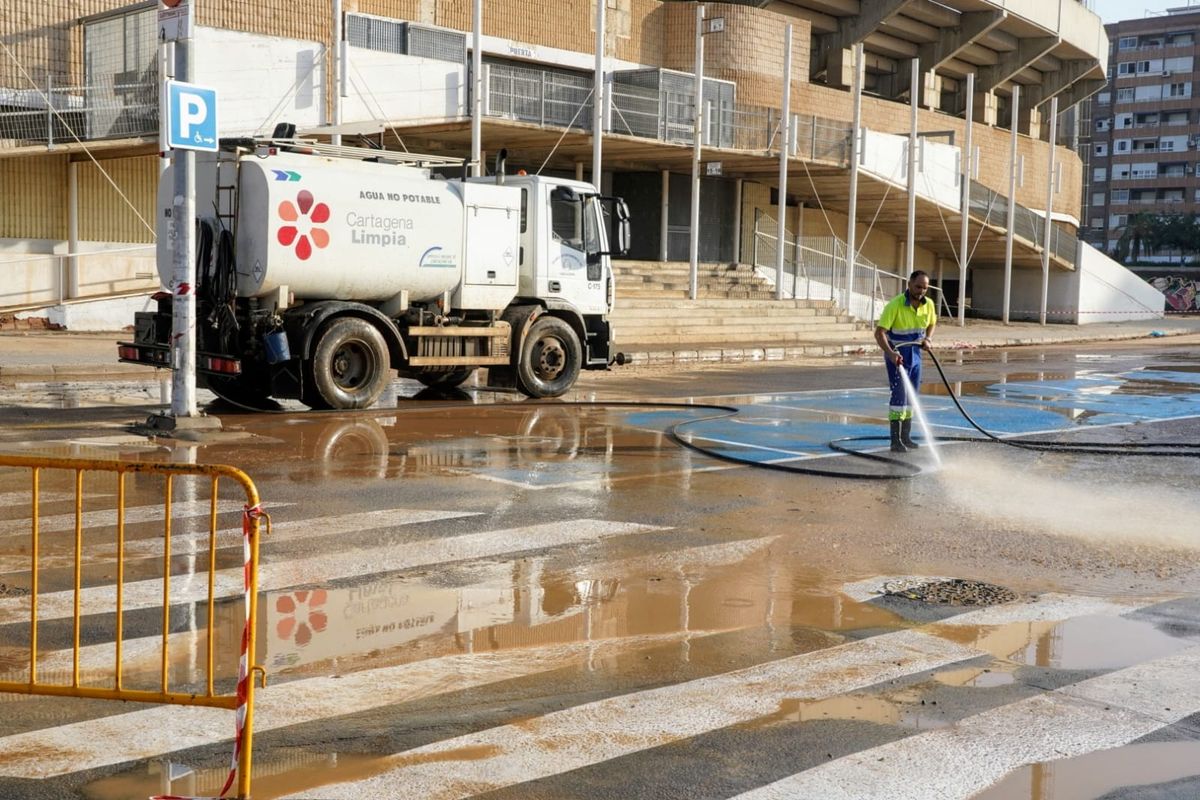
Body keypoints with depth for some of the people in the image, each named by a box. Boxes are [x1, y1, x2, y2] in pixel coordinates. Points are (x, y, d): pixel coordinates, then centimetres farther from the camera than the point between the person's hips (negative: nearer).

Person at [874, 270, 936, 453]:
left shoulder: (929, 304, -4)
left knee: (912, 396, 10)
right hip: (896, 355, -6)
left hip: (915, 354, 6)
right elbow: (879, 333, -27)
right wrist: (890, 353, -41)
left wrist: (927, 339, -2)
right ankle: (896, 441, -14)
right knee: (899, 394, -14)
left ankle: (906, 437, 20)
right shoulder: (895, 305, -22)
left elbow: (931, 324, 18)